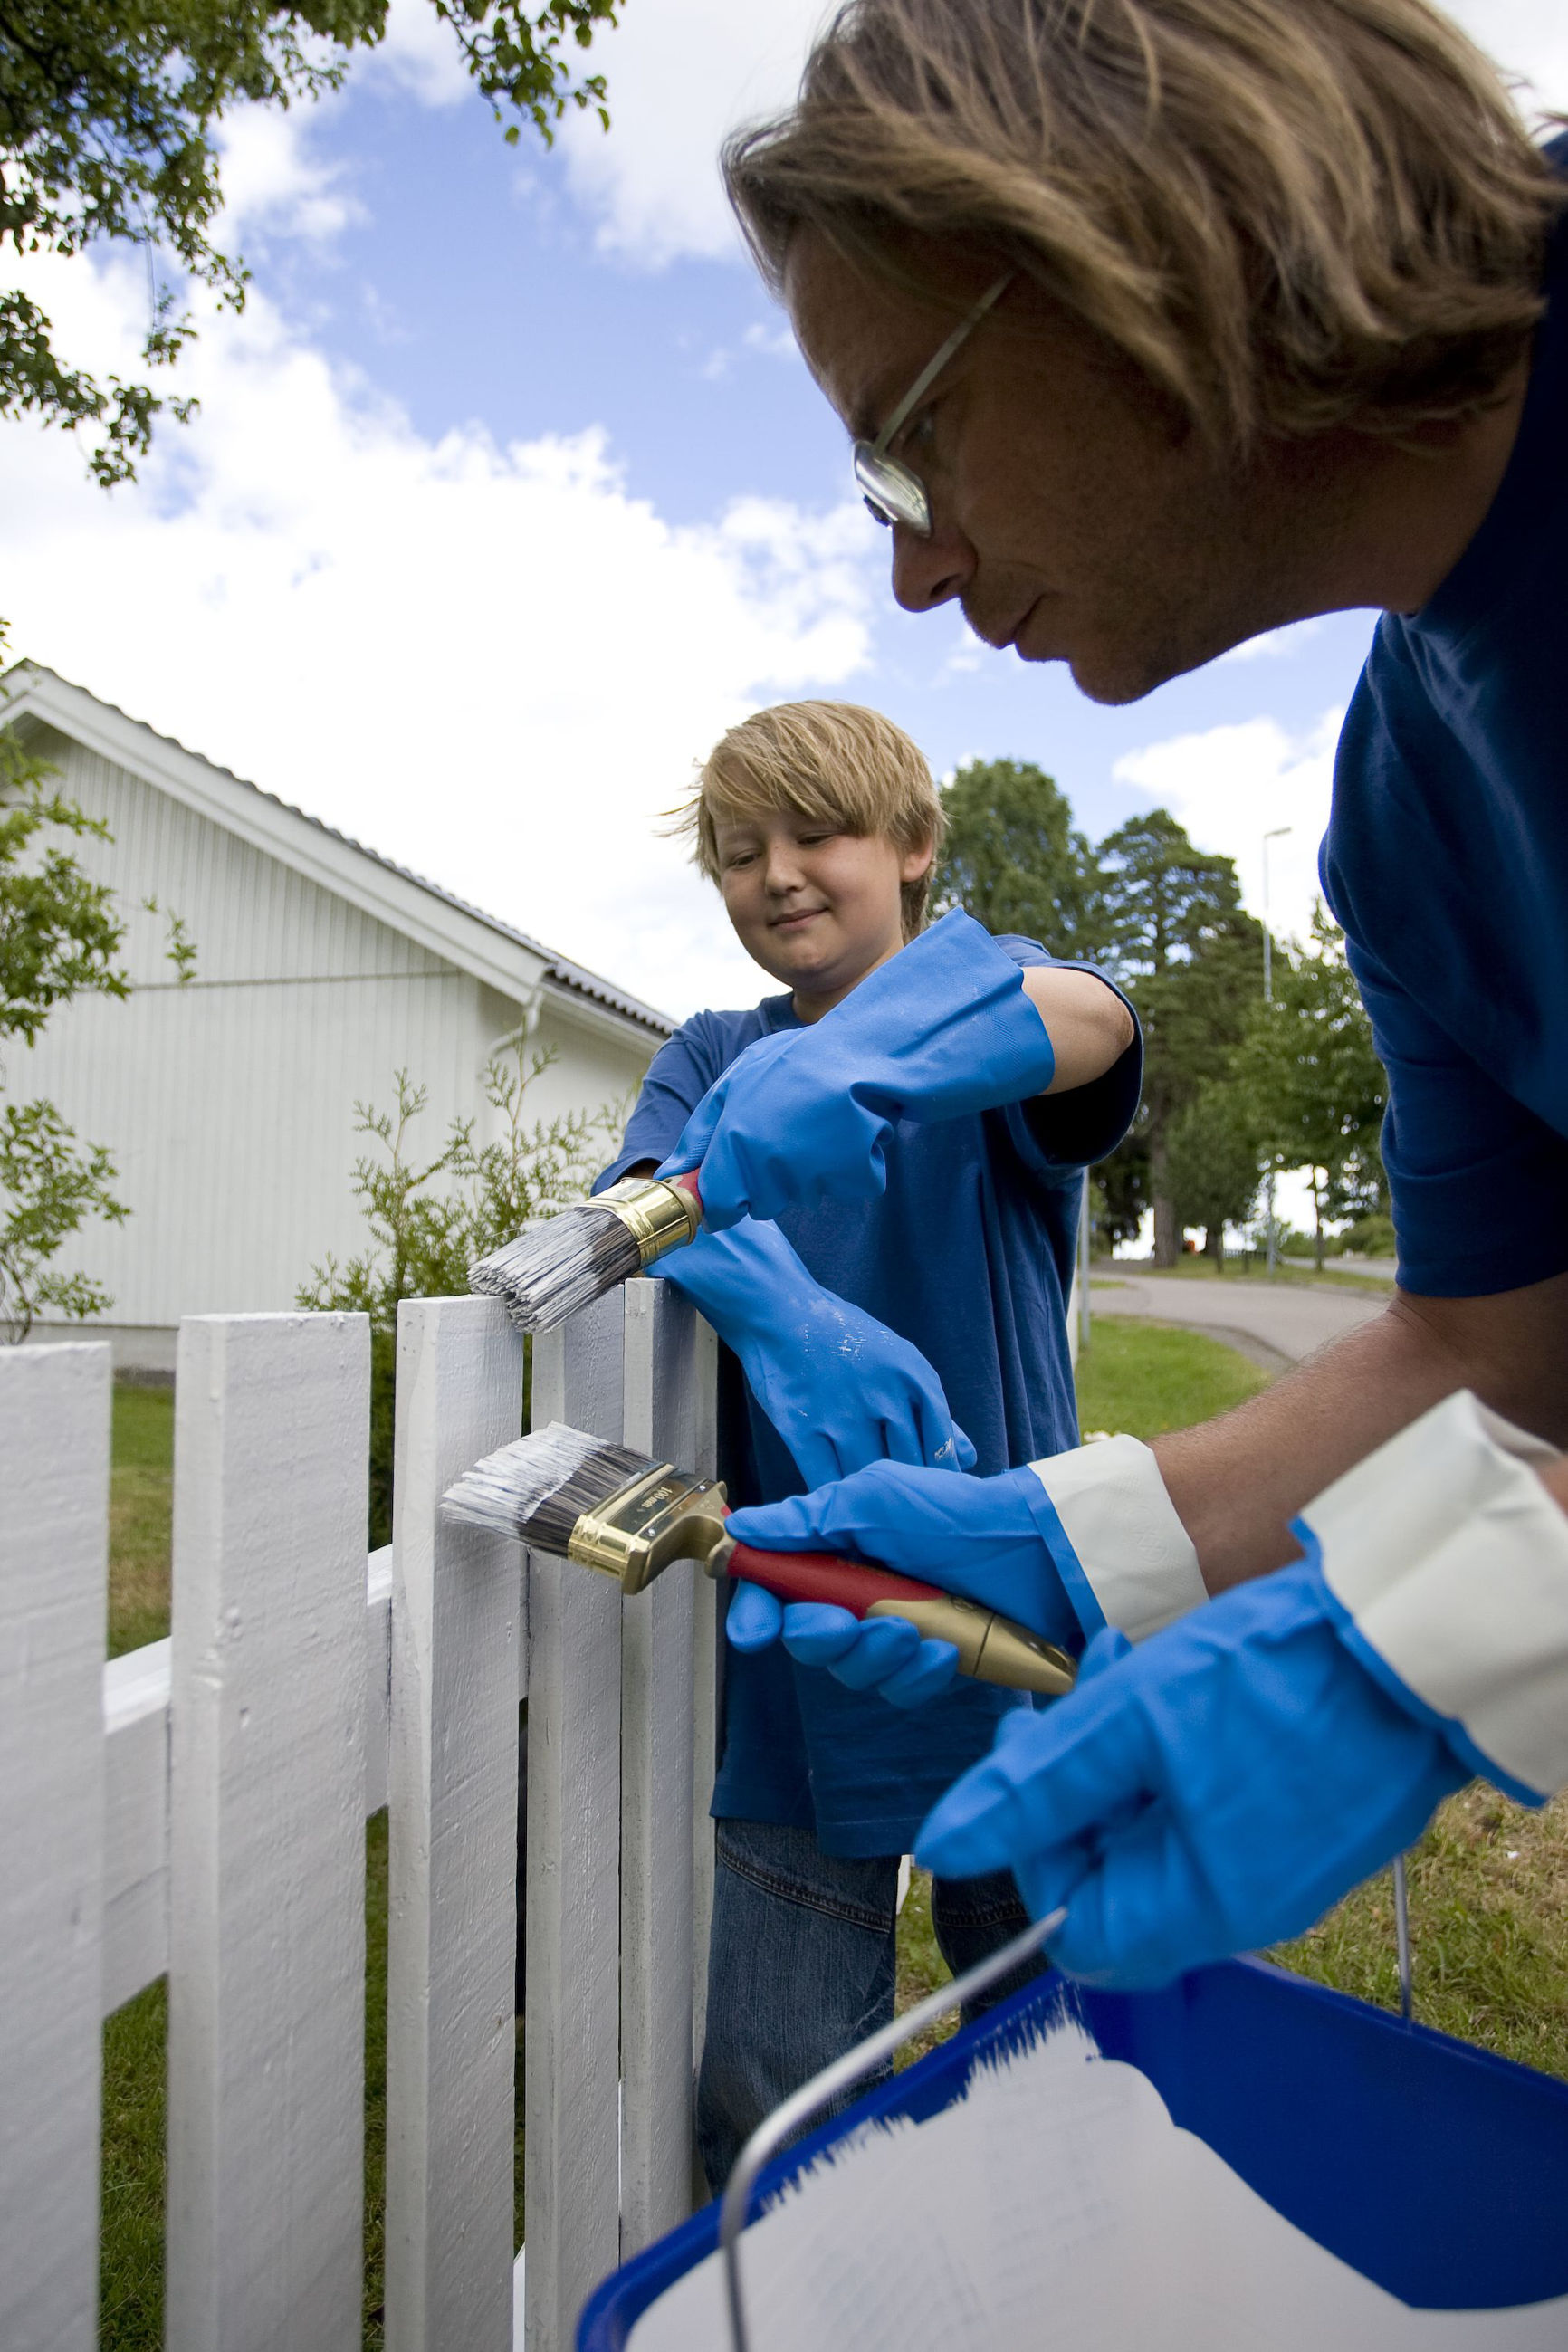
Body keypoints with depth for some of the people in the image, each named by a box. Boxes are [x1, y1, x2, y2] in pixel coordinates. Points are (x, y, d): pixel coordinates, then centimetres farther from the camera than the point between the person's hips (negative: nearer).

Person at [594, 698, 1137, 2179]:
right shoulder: (715, 1056, 7)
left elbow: (1087, 1020, -25)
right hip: (790, 1652, 2)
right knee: (759, 2102, 5)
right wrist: (780, 1311, -35)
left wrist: (840, 1073, -45)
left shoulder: (981, 998, 0)